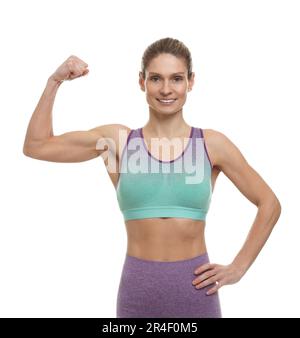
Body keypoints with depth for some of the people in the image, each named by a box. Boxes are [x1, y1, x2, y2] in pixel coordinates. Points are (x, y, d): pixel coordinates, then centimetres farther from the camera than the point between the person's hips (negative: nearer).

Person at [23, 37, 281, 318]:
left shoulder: (212, 144, -2)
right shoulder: (118, 139, 0)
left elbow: (269, 204, 6)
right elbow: (36, 146, 0)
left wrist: (238, 268, 1)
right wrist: (55, 81, -3)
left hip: (195, 287, 0)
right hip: (137, 288, 1)